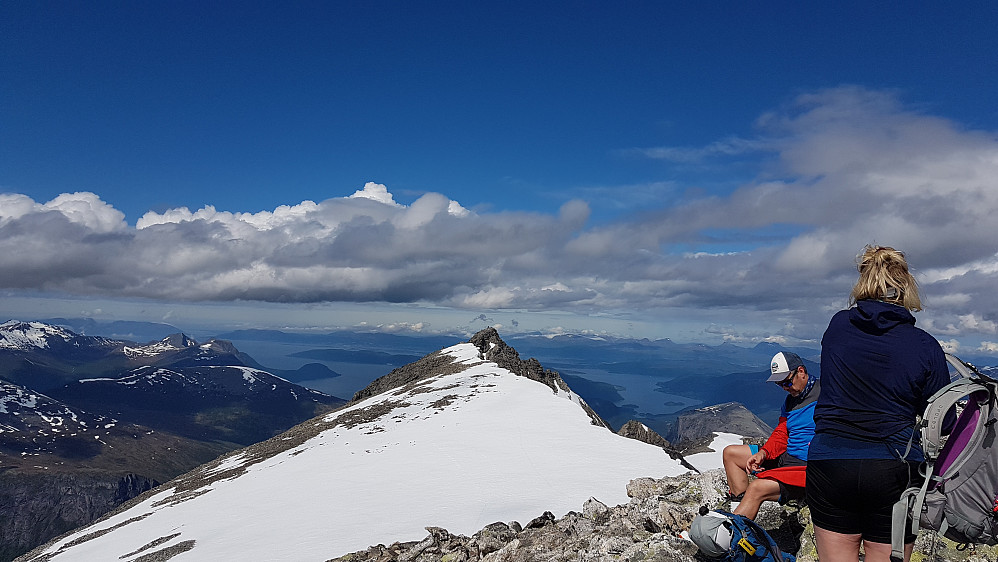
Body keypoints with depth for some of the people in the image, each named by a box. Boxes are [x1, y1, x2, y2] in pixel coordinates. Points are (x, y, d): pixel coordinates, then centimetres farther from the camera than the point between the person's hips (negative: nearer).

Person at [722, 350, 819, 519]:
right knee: (730, 453, 8)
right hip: (784, 457, 10)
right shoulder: (790, 401, 15)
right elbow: (781, 435, 13)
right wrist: (763, 453, -6)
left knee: (757, 488, -29)